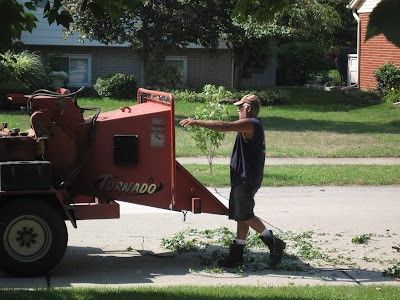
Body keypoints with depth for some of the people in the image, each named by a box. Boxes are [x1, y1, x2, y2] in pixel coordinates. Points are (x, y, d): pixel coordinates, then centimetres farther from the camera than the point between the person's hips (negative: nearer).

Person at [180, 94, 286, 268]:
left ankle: (274, 244, -3)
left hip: (246, 180, -11)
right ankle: (236, 254, 13)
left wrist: (197, 122, -26)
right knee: (242, 216, 10)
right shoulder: (254, 125, 18)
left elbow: (224, 126, -26)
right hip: (242, 178, 11)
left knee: (245, 216, -6)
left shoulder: (249, 124, -16)